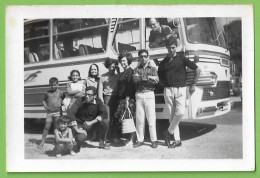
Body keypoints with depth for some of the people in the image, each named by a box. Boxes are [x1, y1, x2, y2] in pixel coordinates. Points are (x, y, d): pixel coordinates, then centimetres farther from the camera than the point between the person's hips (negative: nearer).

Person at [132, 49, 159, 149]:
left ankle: (154, 140, 0)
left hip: (149, 94, -2)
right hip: (139, 95, 2)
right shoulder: (137, 69, 14)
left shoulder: (153, 69, 9)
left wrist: (141, 79, -12)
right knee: (139, 119, 2)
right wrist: (148, 77, -14)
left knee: (151, 118, -5)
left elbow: (156, 81, -8)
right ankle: (140, 140, 9)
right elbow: (135, 79, -6)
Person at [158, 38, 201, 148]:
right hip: (168, 90, 2)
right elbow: (160, 76, 26)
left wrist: (193, 84, 4)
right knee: (172, 114, 0)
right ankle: (177, 140, 4)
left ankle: (169, 132, 1)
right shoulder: (163, 62, 11)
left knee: (180, 112, -19)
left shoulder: (182, 58, 3)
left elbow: (197, 70, 5)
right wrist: (165, 85, 11)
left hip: (180, 89, -2)